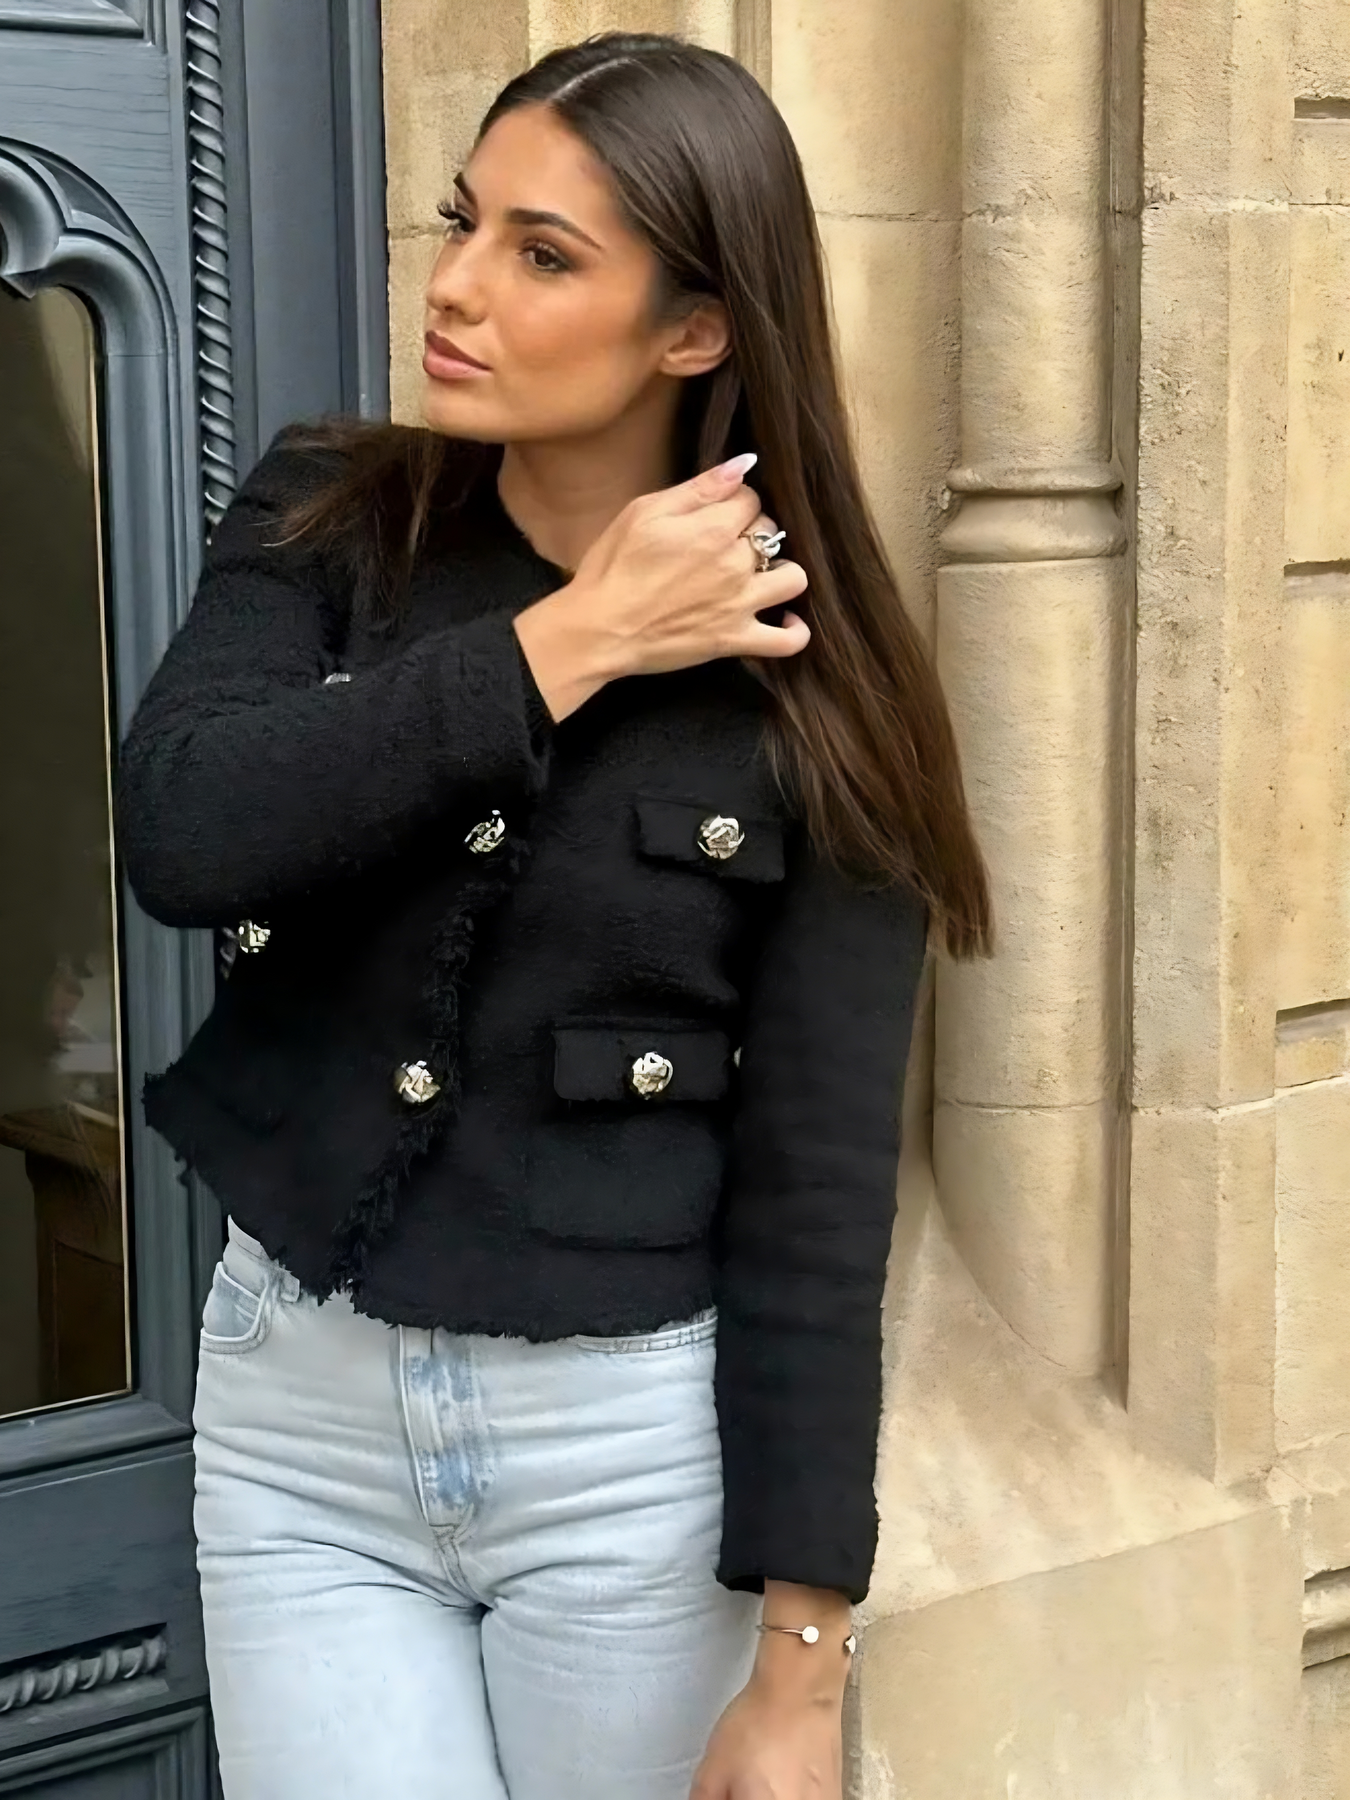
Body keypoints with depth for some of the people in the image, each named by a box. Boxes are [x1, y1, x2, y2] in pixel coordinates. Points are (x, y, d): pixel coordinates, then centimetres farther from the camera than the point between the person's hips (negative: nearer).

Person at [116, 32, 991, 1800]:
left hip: (638, 1444, -1)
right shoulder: (325, 521, -1)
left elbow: (818, 1189, -9)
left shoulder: (809, 700, -8)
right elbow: (181, 833, -19)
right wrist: (568, 644, -19)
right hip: (299, 1408, 2)